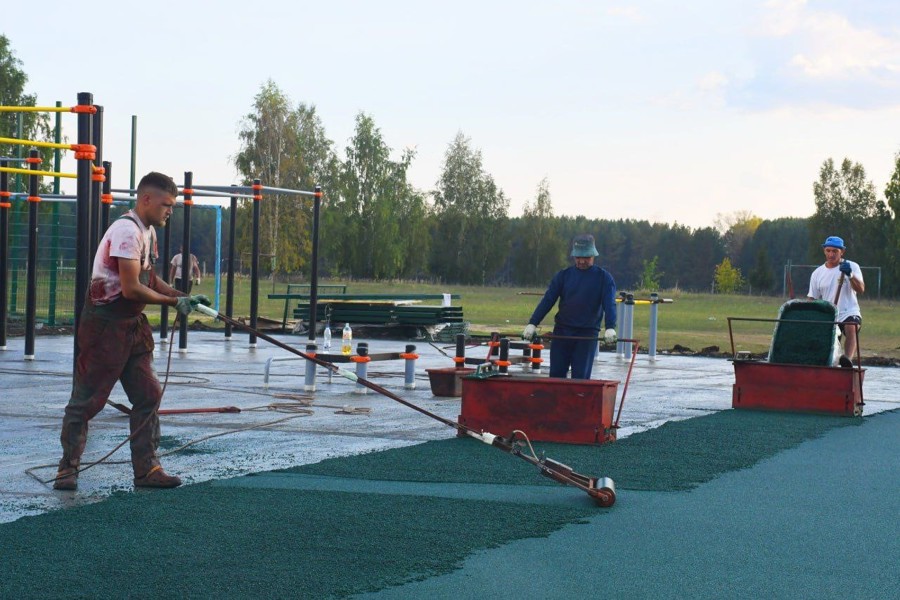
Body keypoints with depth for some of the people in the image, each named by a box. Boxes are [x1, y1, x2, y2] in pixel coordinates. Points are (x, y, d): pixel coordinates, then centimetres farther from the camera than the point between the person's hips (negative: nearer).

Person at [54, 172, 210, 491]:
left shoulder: (147, 232, 12)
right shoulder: (127, 231, -20)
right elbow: (131, 289, -23)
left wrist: (184, 297, 5)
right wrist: (174, 302, -13)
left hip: (133, 324, 10)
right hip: (104, 324, -10)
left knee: (148, 395, 6)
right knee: (87, 398, -1)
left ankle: (146, 468, 11)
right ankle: (68, 467, 9)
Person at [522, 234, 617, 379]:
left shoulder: (603, 277, 2)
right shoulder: (564, 275, 8)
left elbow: (609, 304, -8)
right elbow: (547, 300, 3)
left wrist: (610, 328, -25)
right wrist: (532, 324, -7)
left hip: (587, 334, -3)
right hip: (561, 332, 3)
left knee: (581, 377, -5)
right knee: (556, 374, 2)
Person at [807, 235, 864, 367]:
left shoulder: (852, 266, 3)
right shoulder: (817, 273, 11)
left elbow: (860, 289, -13)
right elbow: (812, 299, 13)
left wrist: (850, 275, -30)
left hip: (849, 313, -5)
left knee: (851, 328, -37)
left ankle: (848, 358, -56)